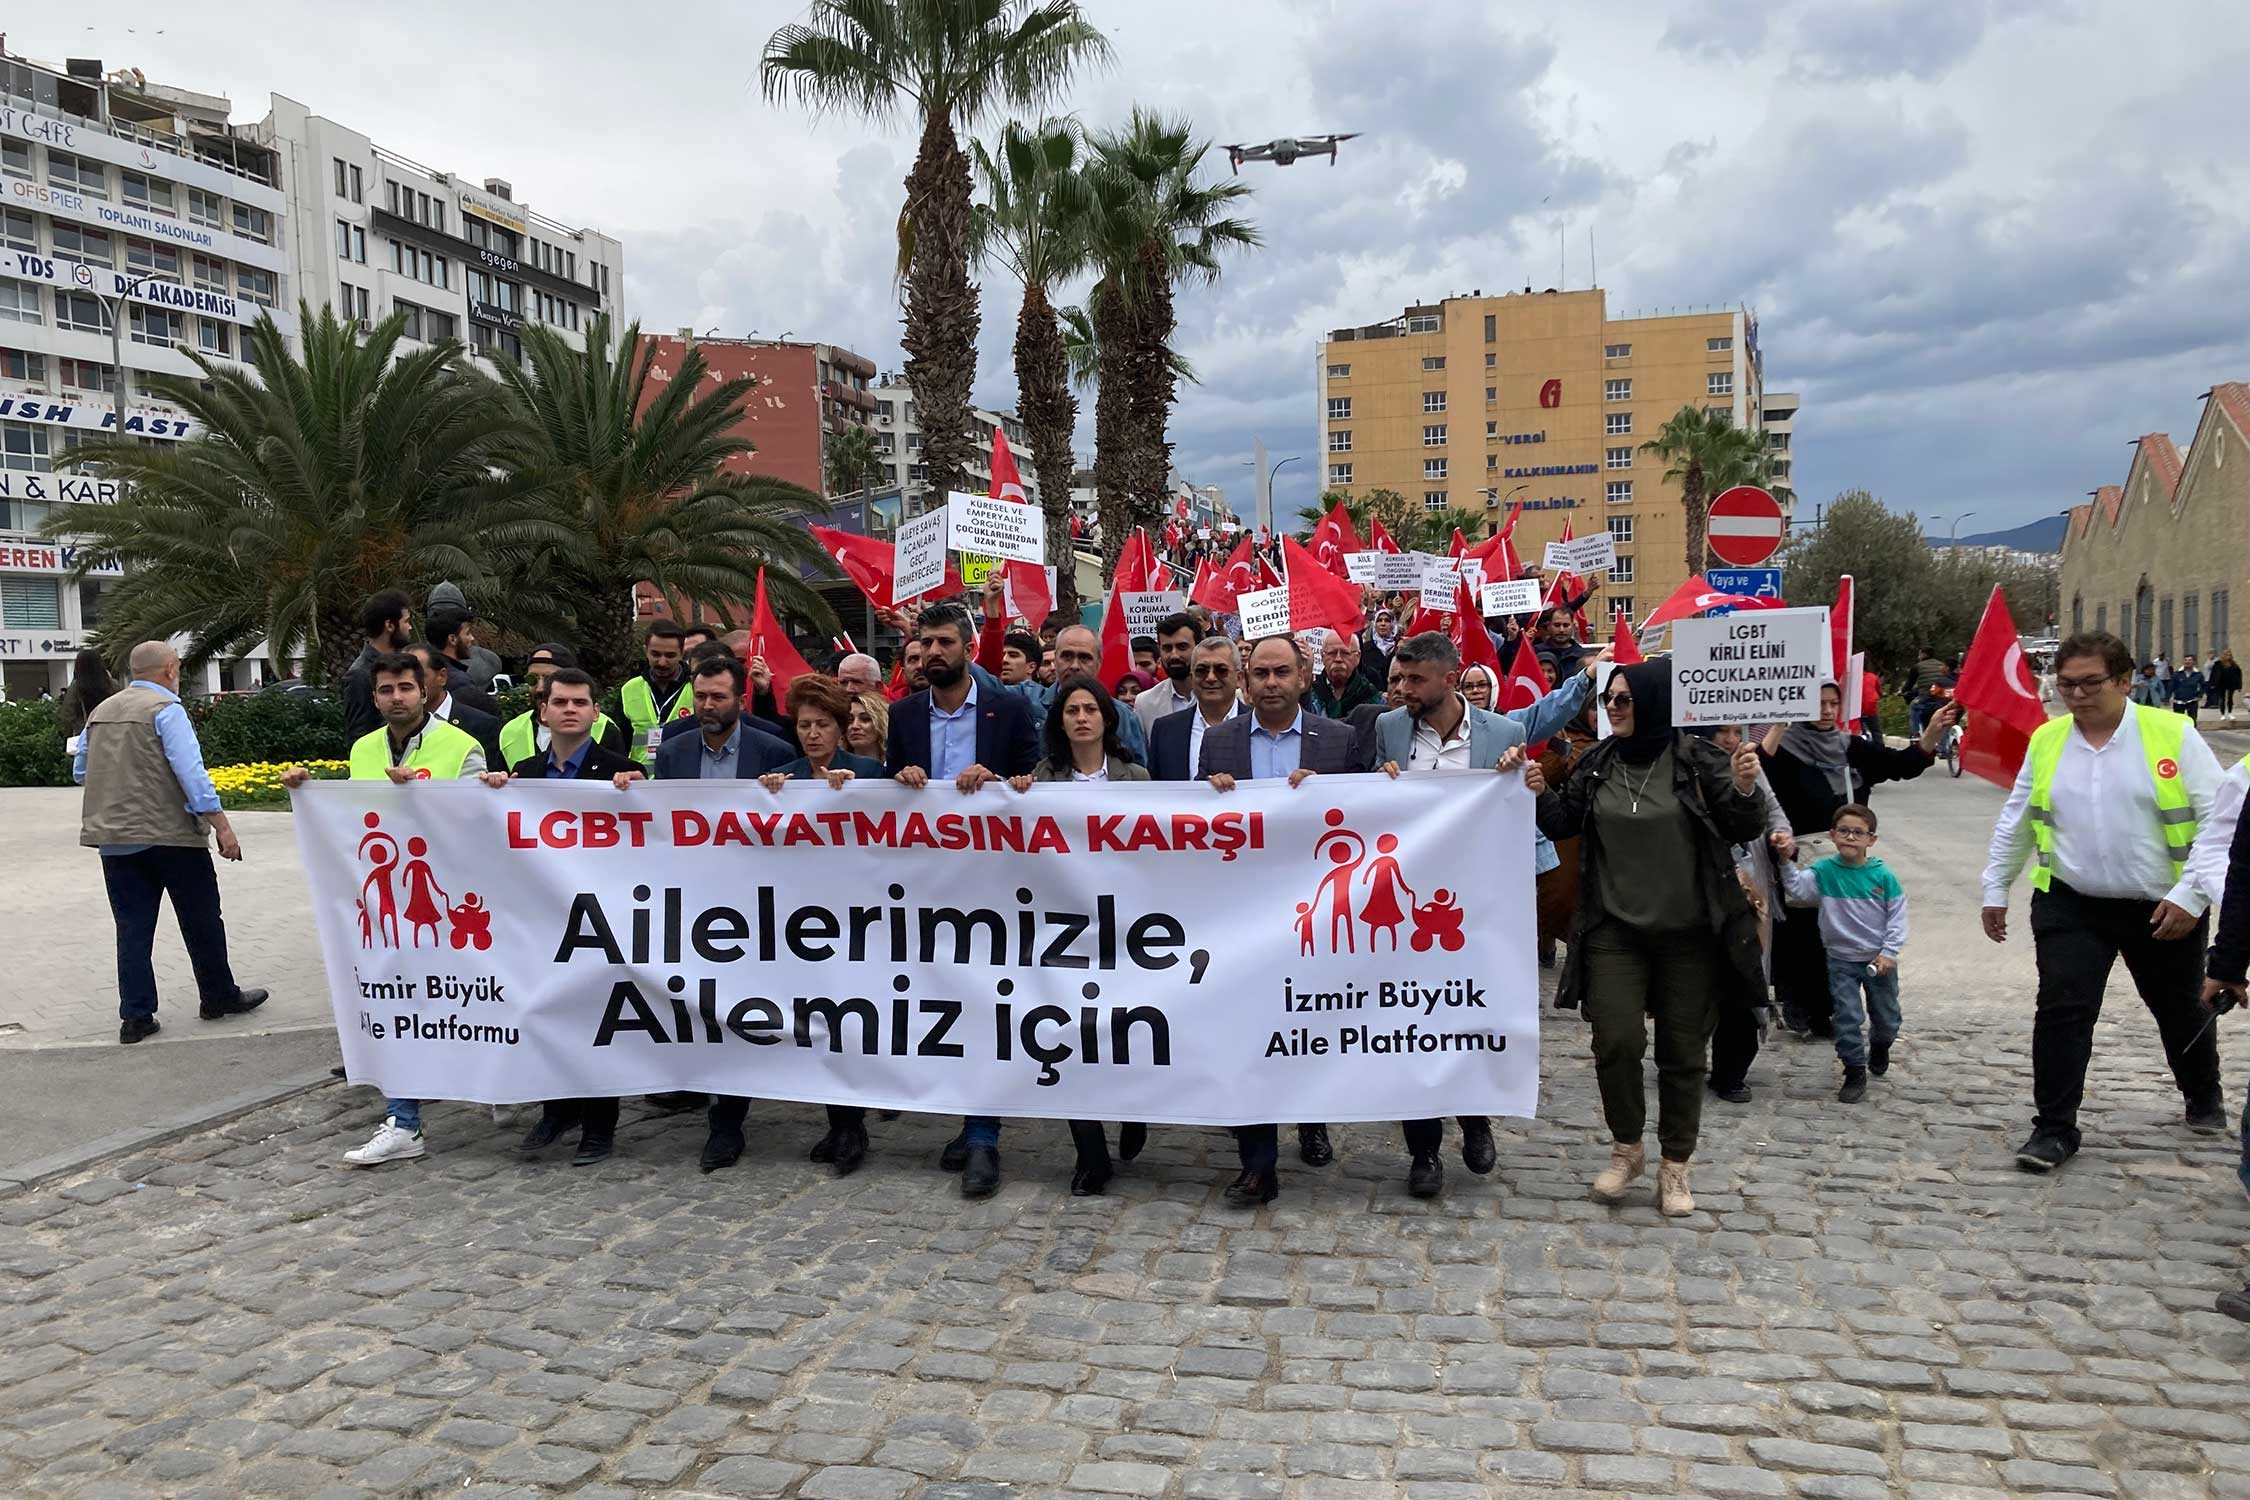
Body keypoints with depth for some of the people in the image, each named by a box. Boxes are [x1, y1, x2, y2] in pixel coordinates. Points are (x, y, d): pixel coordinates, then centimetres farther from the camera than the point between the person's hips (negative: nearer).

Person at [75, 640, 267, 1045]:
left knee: (133, 928, 8)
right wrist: (222, 827, -18)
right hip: (169, 834, -6)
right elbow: (191, 772, -18)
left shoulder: (100, 712, 11)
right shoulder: (165, 709, -10)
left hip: (113, 839, 6)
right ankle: (219, 997, 21)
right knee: (201, 920, 9)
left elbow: (79, 772, 20)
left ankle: (136, 1017, 8)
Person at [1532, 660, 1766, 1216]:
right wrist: (1541, 795, -7)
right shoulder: (1598, 763, 3)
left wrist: (1743, 790, -24)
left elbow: (1744, 832, -5)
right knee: (1616, 1041, -6)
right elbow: (1563, 824, 12)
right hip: (1614, 931, 2)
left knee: (1683, 1050, 8)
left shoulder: (1696, 759, -7)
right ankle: (1626, 1148, 19)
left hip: (1689, 934, -2)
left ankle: (1675, 1167, 23)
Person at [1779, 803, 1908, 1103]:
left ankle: (1879, 1047, 49)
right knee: (1848, 1017, -3)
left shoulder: (1882, 876, -11)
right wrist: (1786, 862, -38)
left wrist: (1889, 953, -11)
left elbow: (1897, 916, -6)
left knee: (1886, 1017, 18)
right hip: (1841, 959, -1)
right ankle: (1855, 1072, 10)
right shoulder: (1825, 871, -9)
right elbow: (1798, 887, -23)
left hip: (1879, 959, 1)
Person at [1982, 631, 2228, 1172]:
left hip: (2164, 909, -1)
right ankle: (2055, 1128, 2)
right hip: (2071, 905, 1)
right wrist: (1996, 889, 11)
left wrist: (2191, 895, -17)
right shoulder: (2046, 740, 0)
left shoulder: (2173, 735, -10)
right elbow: (2014, 822, 9)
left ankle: (2203, 1094, 47)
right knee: (2061, 1010, -8)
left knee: (2179, 1009, 19)